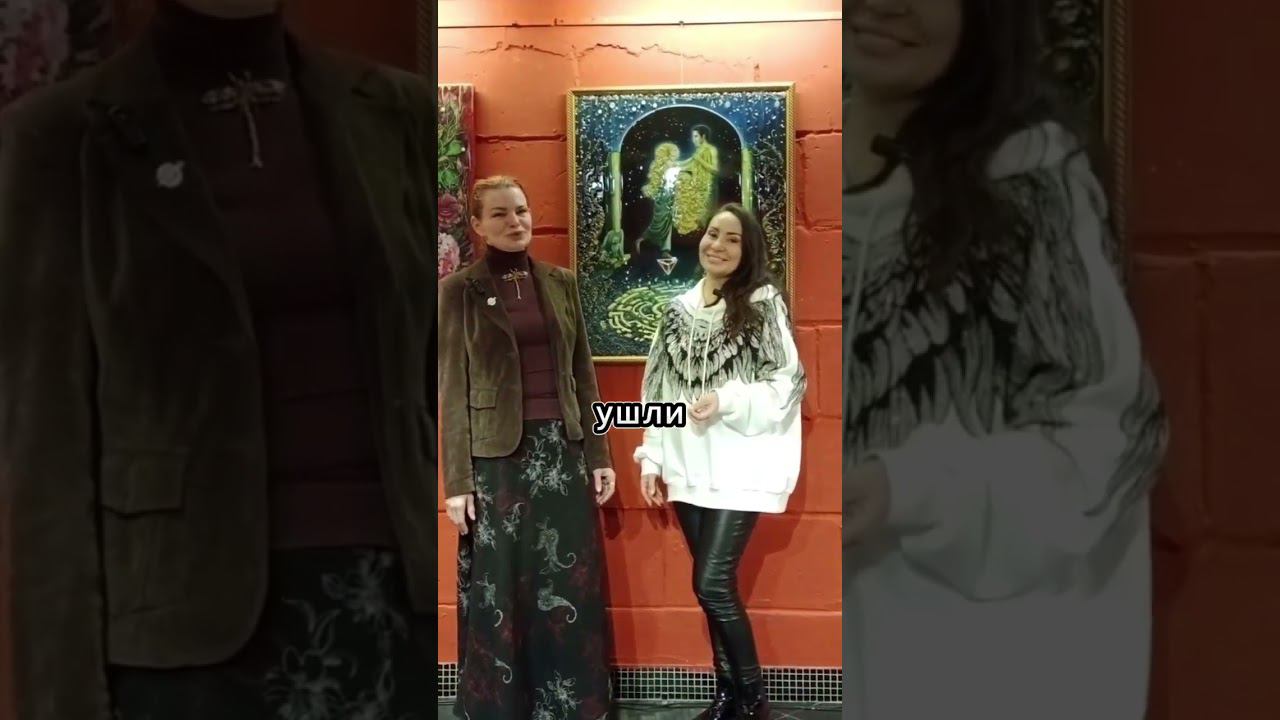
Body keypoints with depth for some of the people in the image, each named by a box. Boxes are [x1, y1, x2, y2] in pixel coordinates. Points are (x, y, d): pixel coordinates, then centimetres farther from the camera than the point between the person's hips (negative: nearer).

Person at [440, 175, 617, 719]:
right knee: (498, 590, 6)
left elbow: (583, 374, 10)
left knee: (570, 584, 9)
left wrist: (599, 454, 6)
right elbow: (453, 390, -4)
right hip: (497, 456, -3)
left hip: (563, 450, 3)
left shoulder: (561, 283, 8)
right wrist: (457, 481, -8)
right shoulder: (460, 290, -2)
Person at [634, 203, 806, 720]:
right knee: (714, 587, 12)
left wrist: (726, 400, -20)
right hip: (689, 468, 5)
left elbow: (788, 383, -8)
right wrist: (651, 458, 10)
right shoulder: (679, 310, 10)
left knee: (712, 584, -8)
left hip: (740, 467, -5)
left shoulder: (764, 303, -5)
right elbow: (659, 391, 13)